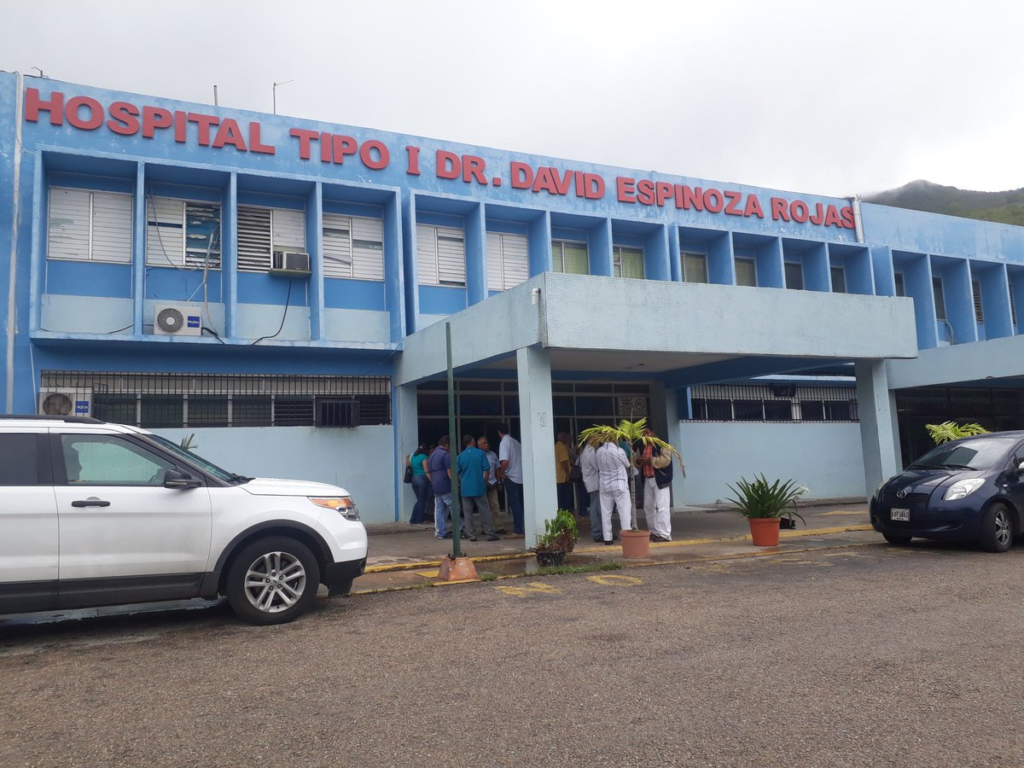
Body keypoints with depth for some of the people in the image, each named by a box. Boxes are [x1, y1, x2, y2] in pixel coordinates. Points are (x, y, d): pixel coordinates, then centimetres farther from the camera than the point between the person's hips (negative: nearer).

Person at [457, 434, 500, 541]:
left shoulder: (461, 456, 3)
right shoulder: (480, 453, -3)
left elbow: (457, 473, 6)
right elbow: (487, 470, -5)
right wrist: (485, 483, 7)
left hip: (465, 488, 2)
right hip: (479, 487, -2)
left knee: (467, 513, 6)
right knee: (485, 511, 4)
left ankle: (471, 535, 4)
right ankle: (490, 534, 3)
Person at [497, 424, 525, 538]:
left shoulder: (504, 443, -11)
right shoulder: (516, 442, 11)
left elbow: (505, 461, -22)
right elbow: (522, 458, 15)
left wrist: (500, 473, -9)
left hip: (510, 477, -7)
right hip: (521, 476, 7)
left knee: (515, 504, -5)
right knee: (521, 503, 12)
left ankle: (518, 531, -4)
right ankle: (525, 529, 15)